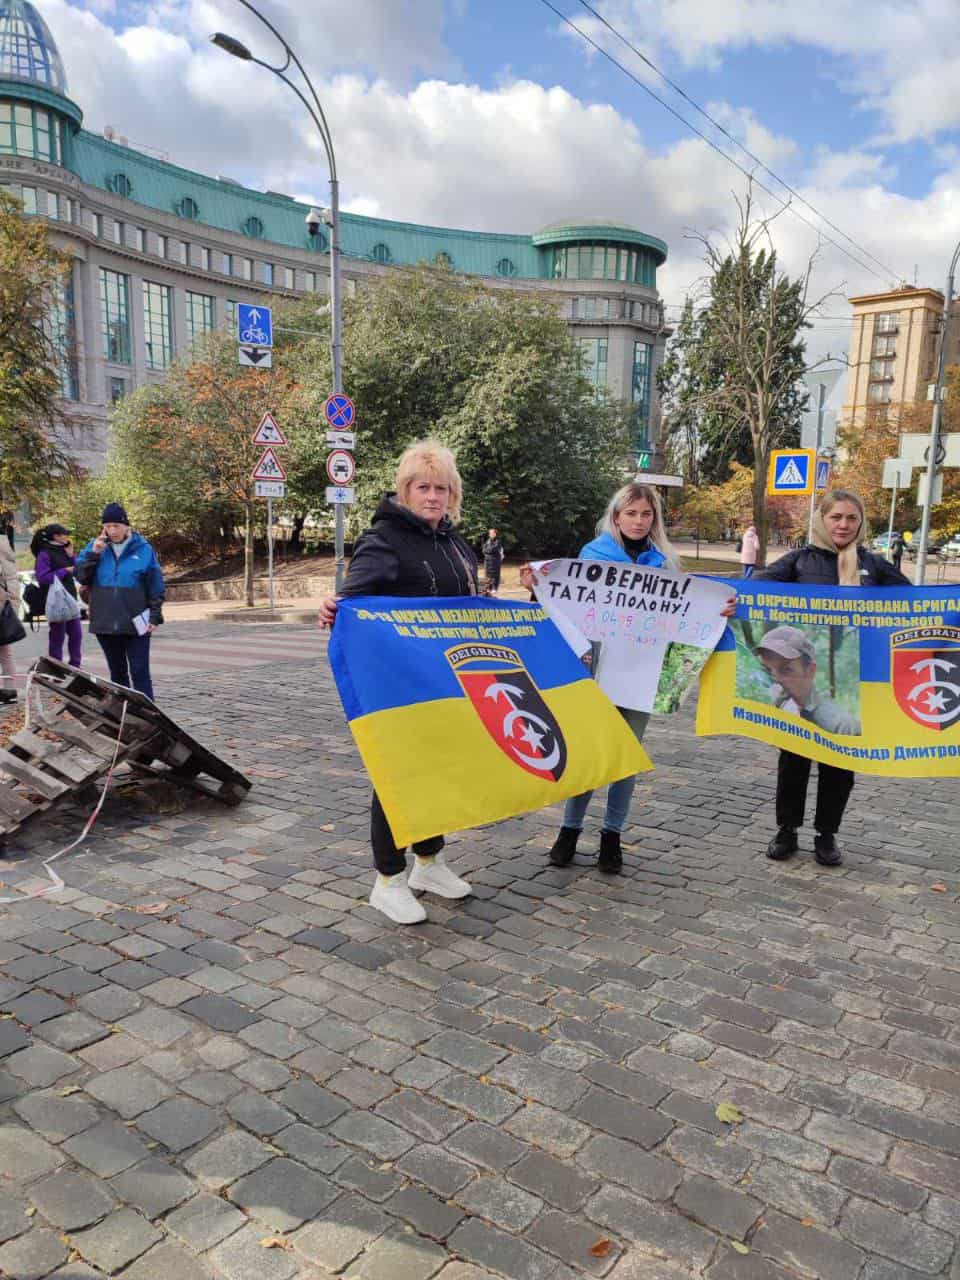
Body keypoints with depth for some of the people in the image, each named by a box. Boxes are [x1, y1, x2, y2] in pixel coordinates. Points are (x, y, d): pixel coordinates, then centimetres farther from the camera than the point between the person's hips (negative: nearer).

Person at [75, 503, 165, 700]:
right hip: (105, 624, 3)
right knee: (117, 672, 14)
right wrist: (94, 554, -12)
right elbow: (81, 577, 0)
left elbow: (156, 585, 0)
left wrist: (155, 616, -4)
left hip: (135, 624, -3)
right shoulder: (95, 546, 5)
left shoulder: (143, 549, -3)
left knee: (140, 672, -5)